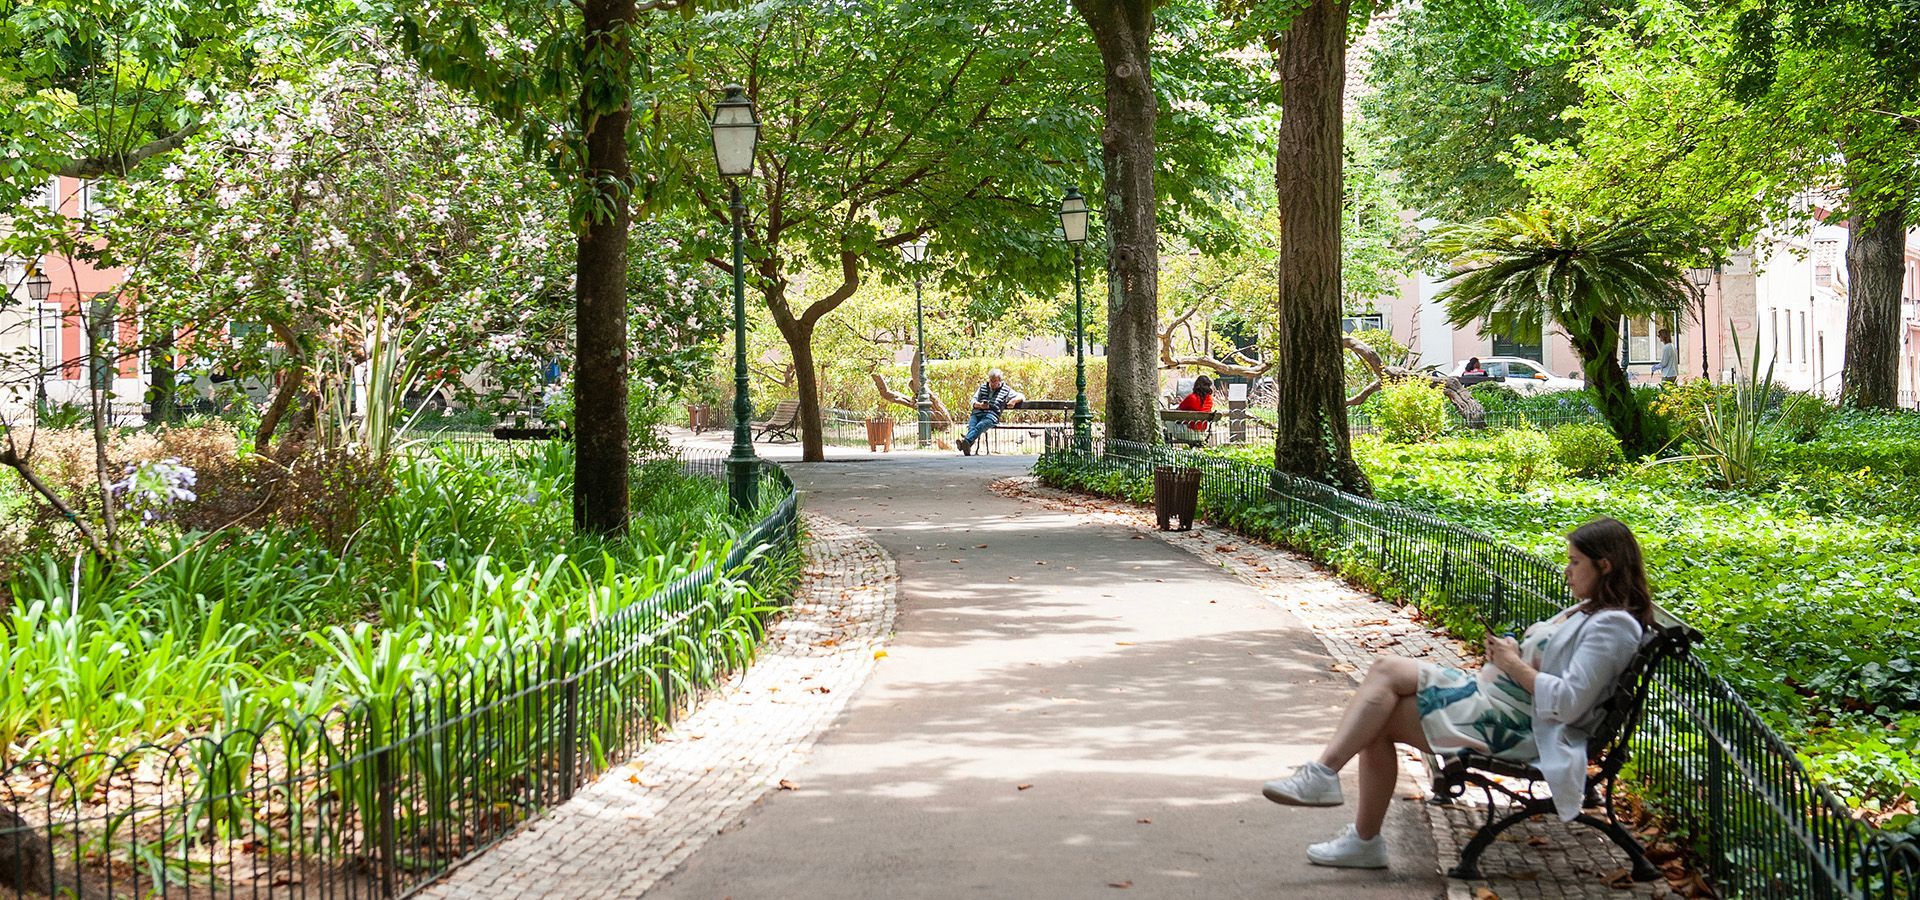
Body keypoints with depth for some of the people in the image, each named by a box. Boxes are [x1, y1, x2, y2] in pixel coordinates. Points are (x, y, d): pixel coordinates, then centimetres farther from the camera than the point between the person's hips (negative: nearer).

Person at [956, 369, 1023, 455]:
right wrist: (980, 405, -3)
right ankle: (967, 448, -56)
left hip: (991, 414, -3)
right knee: (971, 426, -33)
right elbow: (973, 400, 20)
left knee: (980, 426, -37)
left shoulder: (1006, 390, 21)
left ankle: (966, 441, -63)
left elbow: (1021, 397, 19)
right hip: (976, 413, 3)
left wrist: (1014, 400, -4)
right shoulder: (983, 387, 29)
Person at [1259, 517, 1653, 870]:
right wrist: (1508, 654, 6)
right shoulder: (1588, 611, 18)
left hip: (1515, 726, -11)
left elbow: (1569, 703, -23)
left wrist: (1515, 665, -13)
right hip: (1493, 695, 11)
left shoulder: (1612, 626, -14)